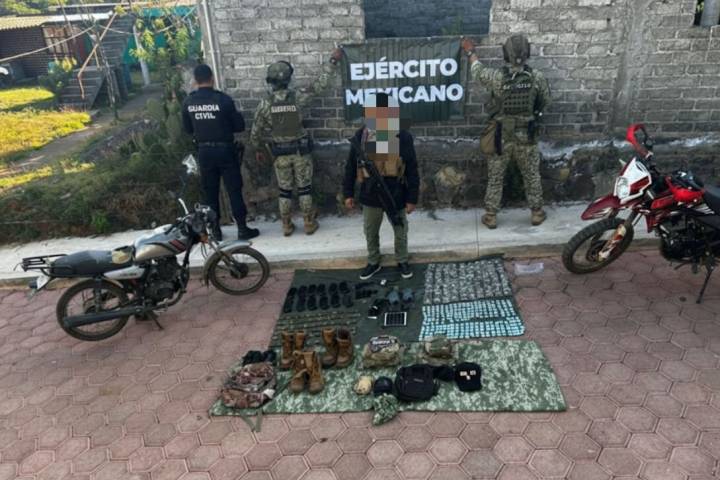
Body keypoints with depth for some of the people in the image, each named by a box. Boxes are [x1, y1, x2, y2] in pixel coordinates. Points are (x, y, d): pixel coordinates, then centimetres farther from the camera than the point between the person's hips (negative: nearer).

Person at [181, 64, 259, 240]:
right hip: (225, 150, -3)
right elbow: (239, 126, -7)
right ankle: (242, 228, 8)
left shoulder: (188, 102, -2)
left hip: (204, 151, 3)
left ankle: (215, 230, 18)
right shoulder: (223, 99, -13)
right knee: (234, 190, 4)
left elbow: (188, 129, 9)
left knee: (210, 192, 12)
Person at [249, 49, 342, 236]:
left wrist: (258, 149, 15)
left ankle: (287, 226, 17)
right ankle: (309, 224, 15)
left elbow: (256, 131, -1)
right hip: (300, 150, -1)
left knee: (284, 190, 11)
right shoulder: (297, 97, -12)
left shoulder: (265, 103, -8)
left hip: (280, 152, 1)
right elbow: (320, 84, -4)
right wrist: (333, 61, 3)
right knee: (304, 188, 9)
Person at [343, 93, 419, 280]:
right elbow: (350, 167, 2)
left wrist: (412, 198, -8)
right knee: (370, 233, 18)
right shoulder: (360, 137, -7)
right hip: (370, 196, 2)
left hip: (396, 196, -1)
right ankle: (373, 263, 40)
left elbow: (412, 171, -7)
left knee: (400, 232, 17)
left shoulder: (403, 137, -12)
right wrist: (348, 193, 3)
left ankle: (402, 261, 40)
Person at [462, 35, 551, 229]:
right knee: (532, 176, 17)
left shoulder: (496, 77, -16)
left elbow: (478, 71, 5)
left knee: (495, 178, 12)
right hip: (526, 137, 1)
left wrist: (470, 52, 23)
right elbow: (546, 100, 6)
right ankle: (537, 213, 27)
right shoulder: (537, 77, -11)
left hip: (501, 137, -1)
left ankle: (491, 216, 18)